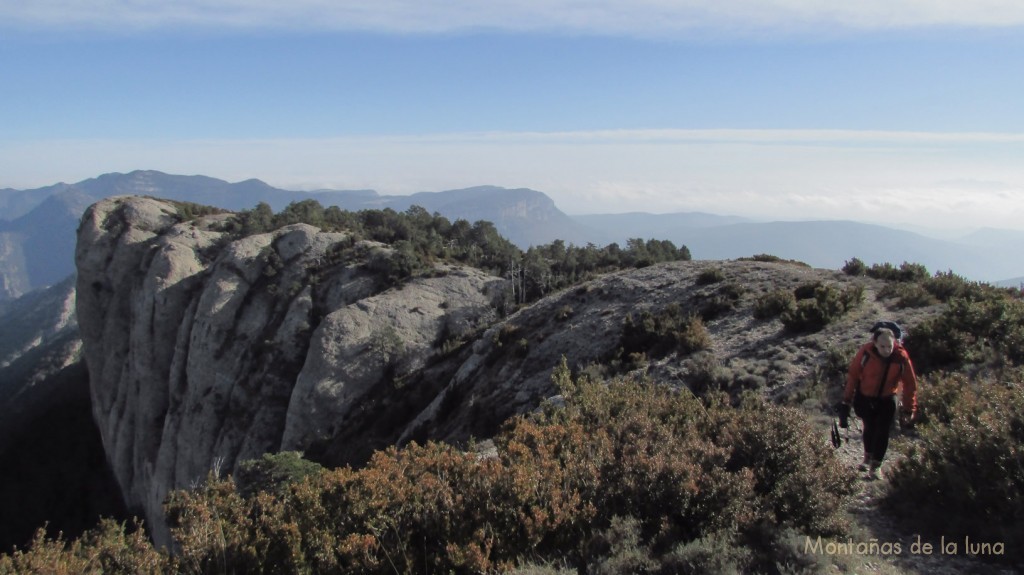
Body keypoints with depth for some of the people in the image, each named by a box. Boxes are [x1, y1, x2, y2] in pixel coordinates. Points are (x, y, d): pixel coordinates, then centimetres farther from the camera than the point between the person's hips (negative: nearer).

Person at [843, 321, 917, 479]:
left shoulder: (901, 357, -24)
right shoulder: (866, 352, -25)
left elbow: (910, 384, -12)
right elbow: (853, 374, -11)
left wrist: (909, 409, -9)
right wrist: (848, 398, -3)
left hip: (887, 400, 0)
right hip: (865, 398, 0)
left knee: (882, 433, -2)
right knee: (869, 428, 14)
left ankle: (875, 467, 12)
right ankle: (867, 459, 36)